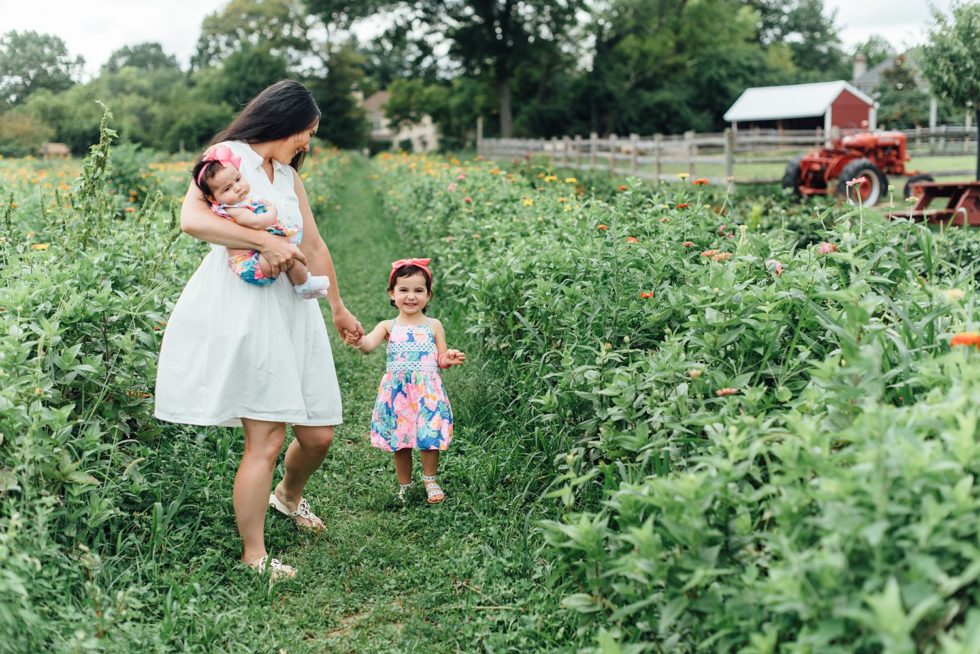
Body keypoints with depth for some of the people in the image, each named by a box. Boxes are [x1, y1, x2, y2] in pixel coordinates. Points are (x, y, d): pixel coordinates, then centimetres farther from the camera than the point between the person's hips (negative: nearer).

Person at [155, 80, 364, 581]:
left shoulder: (288, 176, 20)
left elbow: (314, 245, 28)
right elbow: (191, 219, -19)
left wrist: (339, 308, 36)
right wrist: (266, 241, -21)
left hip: (291, 308, 7)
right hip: (244, 309, -7)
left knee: (318, 434, 8)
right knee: (266, 441, -10)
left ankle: (289, 495, 41)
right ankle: (253, 558, 3)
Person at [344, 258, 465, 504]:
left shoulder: (433, 326, 5)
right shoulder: (388, 327, 3)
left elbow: (440, 360, 10)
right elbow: (369, 344, -17)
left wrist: (449, 359, -13)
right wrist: (357, 340, -40)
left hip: (428, 392, -1)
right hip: (397, 393, 1)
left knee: (429, 437, -2)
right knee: (399, 441, 9)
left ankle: (431, 480, 22)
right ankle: (404, 485, 27)